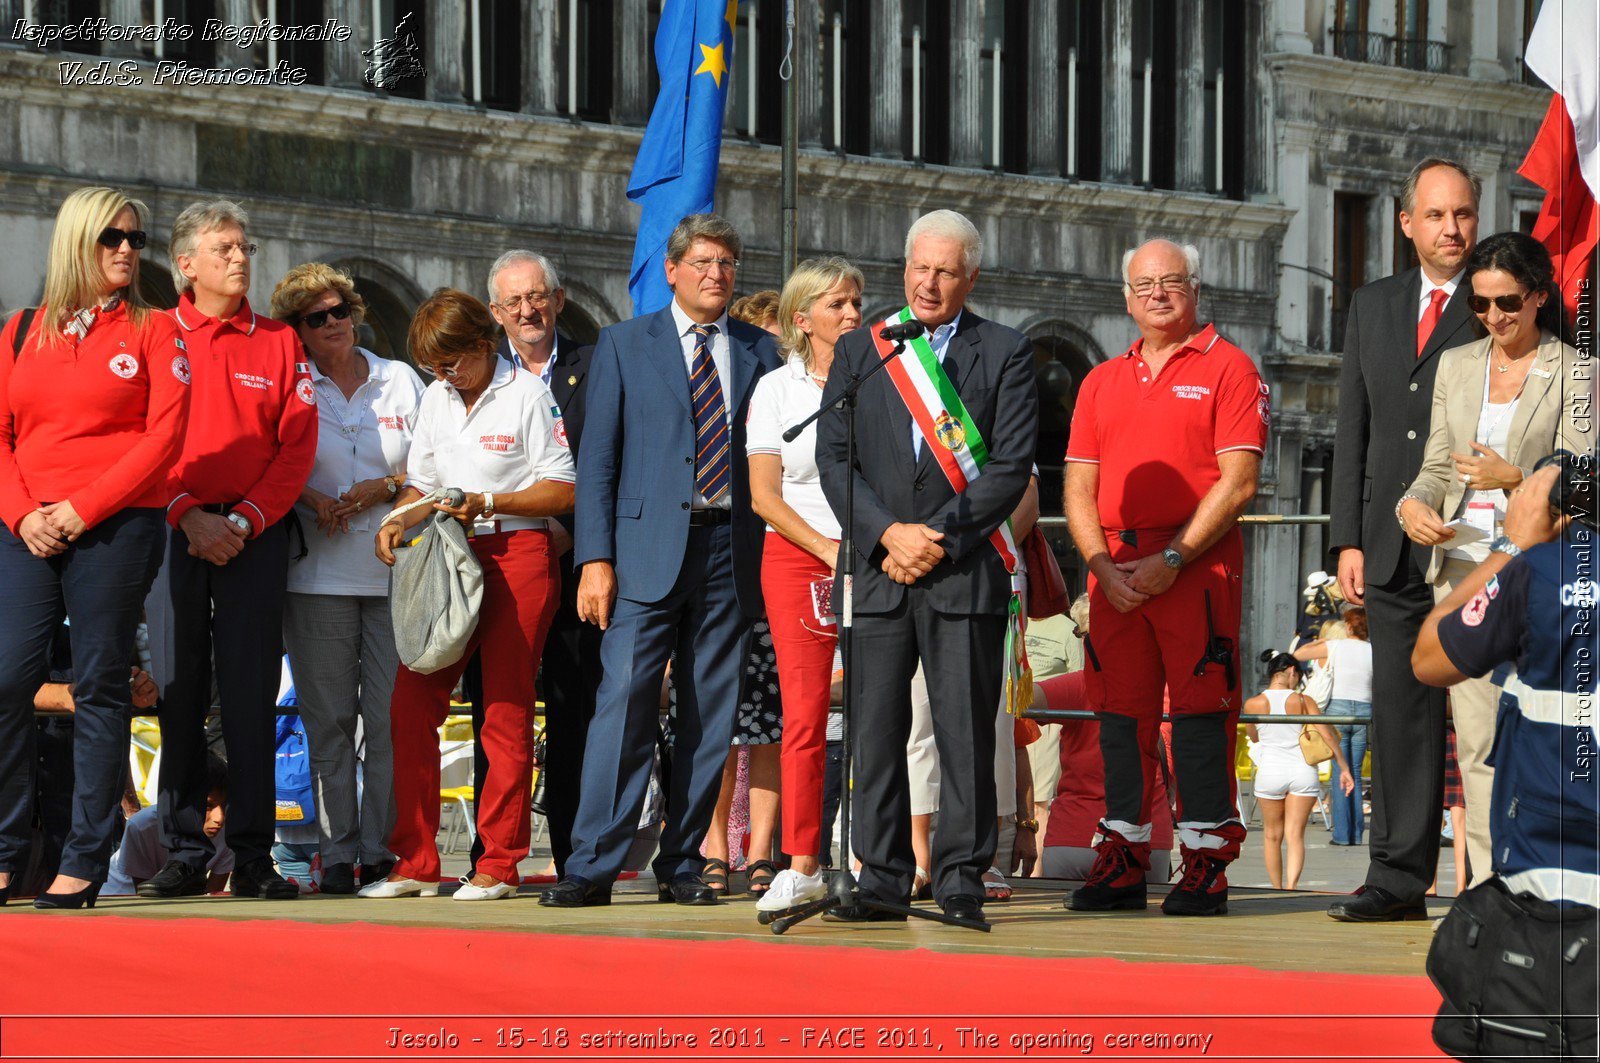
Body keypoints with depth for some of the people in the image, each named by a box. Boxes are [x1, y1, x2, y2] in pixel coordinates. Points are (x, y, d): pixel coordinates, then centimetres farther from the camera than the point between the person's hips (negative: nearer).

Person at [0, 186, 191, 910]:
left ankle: (85, 862, 1)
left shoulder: (153, 331, 5)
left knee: (100, 687, -2)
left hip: (116, 529, -3)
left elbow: (164, 436, -5)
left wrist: (81, 509, -10)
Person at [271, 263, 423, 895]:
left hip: (394, 569, 1)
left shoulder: (401, 381, 12)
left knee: (391, 717, -5)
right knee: (328, 718, -1)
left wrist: (388, 487, -6)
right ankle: (337, 854, 2)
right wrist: (312, 499, -10)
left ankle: (380, 849, -1)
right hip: (319, 574, -1)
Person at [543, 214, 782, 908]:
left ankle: (682, 865, 10)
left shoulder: (759, 352, 13)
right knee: (624, 703, -11)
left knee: (711, 717, 3)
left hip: (732, 552, 2)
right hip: (648, 551, -2)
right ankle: (593, 866, -10)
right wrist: (596, 559, -6)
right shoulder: (625, 345, 8)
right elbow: (597, 460, 4)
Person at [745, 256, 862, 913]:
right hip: (796, 557, -1)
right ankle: (801, 866, -5)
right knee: (803, 714, -7)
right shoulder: (776, 390, 7)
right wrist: (830, 550, -9)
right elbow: (765, 495, 3)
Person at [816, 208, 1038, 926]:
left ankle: (961, 879, 2)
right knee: (874, 730, 1)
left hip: (966, 572, -2)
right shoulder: (858, 350, 13)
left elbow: (1011, 468, -2)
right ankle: (882, 879, 7)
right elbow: (833, 457, 6)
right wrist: (887, 534, -8)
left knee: (966, 732, -2)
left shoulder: (1005, 354, 6)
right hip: (875, 571, 2)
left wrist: (937, 540, -10)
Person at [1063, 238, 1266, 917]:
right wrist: (1104, 567, -3)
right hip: (1114, 574, 5)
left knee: (1199, 713, -6)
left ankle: (1206, 865, -3)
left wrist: (1171, 559, -13)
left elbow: (1238, 482, -7)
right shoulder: (1102, 382, 18)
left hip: (1199, 568, -5)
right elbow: (1079, 489, 14)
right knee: (1120, 714, 5)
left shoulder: (1227, 368, 2)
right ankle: (1123, 860, 10)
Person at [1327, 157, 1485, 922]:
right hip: (1394, 548, 5)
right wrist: (1349, 538, 7)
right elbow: (1354, 428, 15)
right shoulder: (1372, 307, 16)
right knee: (1399, 710, 5)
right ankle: (1398, 877, 10)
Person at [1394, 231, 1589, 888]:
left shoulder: (1574, 373, 2)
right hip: (1462, 567, 4)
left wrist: (1516, 479, -18)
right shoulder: (1456, 366, 16)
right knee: (1476, 742, 0)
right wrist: (1414, 504, -3)